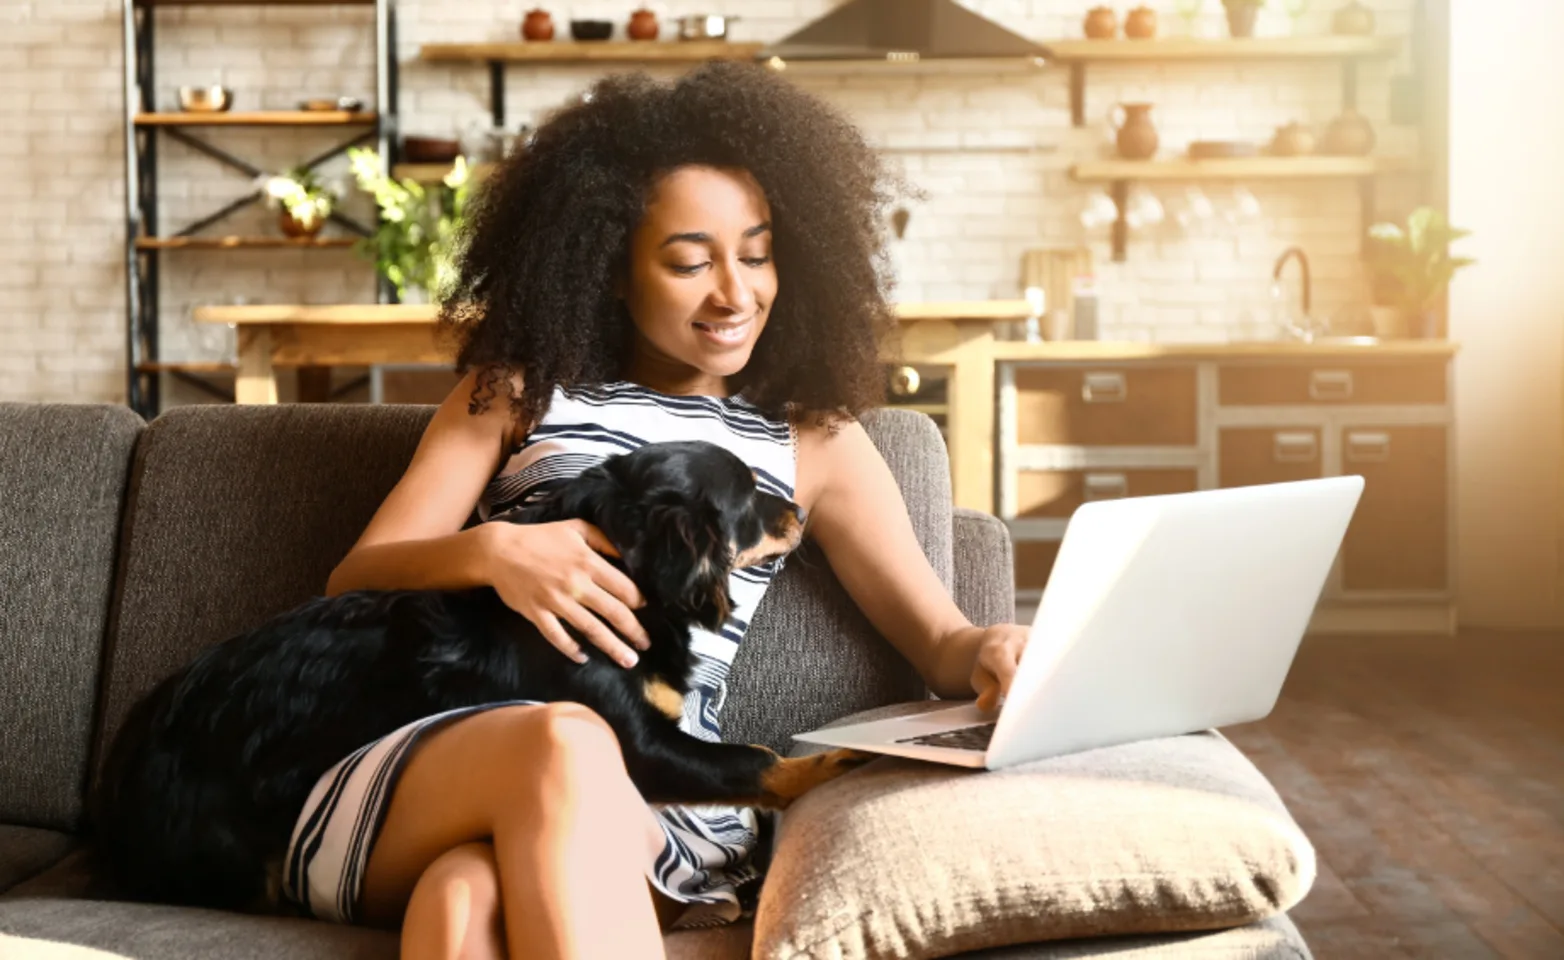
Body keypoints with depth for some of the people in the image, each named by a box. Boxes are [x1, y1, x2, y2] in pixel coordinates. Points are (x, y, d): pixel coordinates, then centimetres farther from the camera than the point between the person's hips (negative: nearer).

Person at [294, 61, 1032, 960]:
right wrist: (490, 552, -14)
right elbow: (353, 582, 9)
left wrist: (993, 652, -11)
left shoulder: (813, 438, 17)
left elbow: (939, 640, 15)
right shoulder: (518, 388, 15)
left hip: (662, 811, 0)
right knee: (565, 744, -38)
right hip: (434, 766, 1)